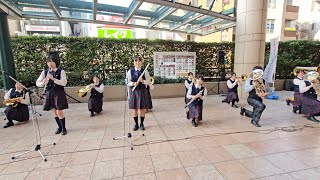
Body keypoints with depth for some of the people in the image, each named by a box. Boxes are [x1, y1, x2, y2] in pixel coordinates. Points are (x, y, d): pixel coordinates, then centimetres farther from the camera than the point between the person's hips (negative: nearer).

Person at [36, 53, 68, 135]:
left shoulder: (61, 72, -5)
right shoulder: (45, 72, 5)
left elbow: (64, 83, -17)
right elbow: (37, 83, 5)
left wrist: (52, 78, -25)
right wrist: (42, 83, -17)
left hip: (58, 93, -4)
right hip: (49, 94, 4)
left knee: (59, 112, -4)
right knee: (54, 112, 12)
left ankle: (64, 128, 15)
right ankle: (59, 127, 29)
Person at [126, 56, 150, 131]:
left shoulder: (145, 71, -1)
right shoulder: (130, 71, 1)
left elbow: (148, 81, 0)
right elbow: (127, 82, 1)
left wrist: (143, 81, -19)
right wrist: (133, 83, -18)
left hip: (142, 91, 0)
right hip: (133, 91, 0)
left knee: (142, 109, 6)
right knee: (134, 108, 6)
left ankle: (142, 124, 22)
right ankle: (136, 124, 23)